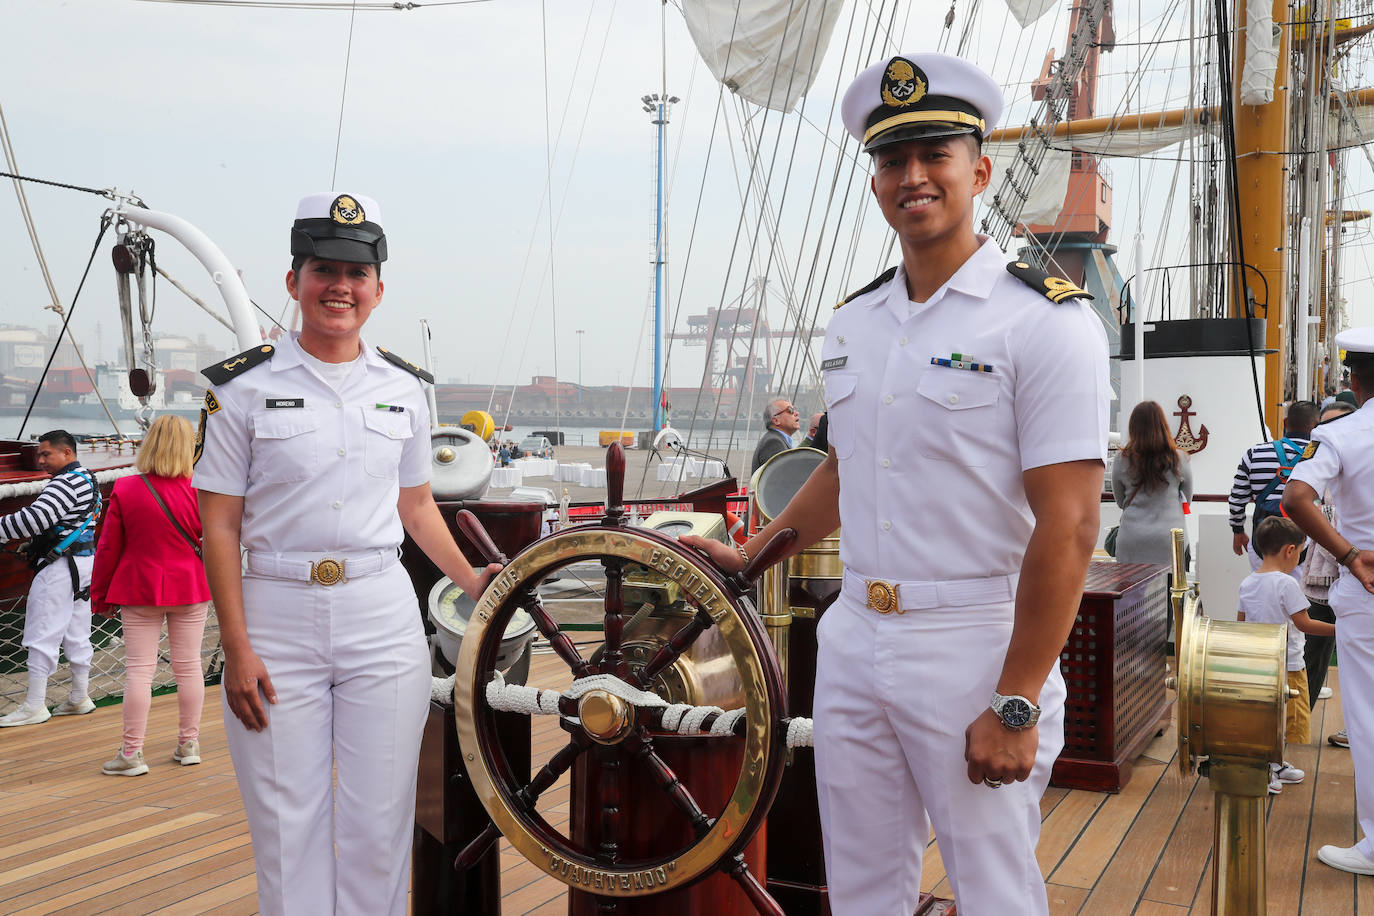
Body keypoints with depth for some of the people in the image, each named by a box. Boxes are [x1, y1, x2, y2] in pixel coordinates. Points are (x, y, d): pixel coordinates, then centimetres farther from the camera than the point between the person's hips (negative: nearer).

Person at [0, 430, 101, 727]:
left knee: (41, 637, -5)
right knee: (76, 635, 14)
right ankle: (79, 698, 20)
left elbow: (35, 518, -25)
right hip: (84, 562, 10)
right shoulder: (87, 480, 16)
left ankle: (34, 706, -2)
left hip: (59, 566, -10)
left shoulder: (65, 483, -16)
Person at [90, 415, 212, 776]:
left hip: (139, 590, 0)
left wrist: (100, 596, 7)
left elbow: (107, 548, -2)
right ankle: (189, 744, 18)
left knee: (139, 669, 2)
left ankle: (132, 752, 4)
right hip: (190, 588, 1)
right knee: (188, 666, 9)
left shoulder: (124, 490, -7)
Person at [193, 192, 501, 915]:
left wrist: (471, 581, 8)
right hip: (277, 617, -2)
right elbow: (219, 526, -3)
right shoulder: (244, 387, -1)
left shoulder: (403, 389, 9)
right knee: (288, 820, 4)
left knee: (378, 821, 6)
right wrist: (236, 648, -8)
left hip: (384, 617, 2)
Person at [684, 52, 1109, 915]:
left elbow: (1068, 528, -15)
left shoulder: (1046, 318, -10)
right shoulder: (853, 322, 11)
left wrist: (1015, 704, -18)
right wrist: (748, 553, 19)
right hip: (852, 641, 6)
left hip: (975, 649, -6)